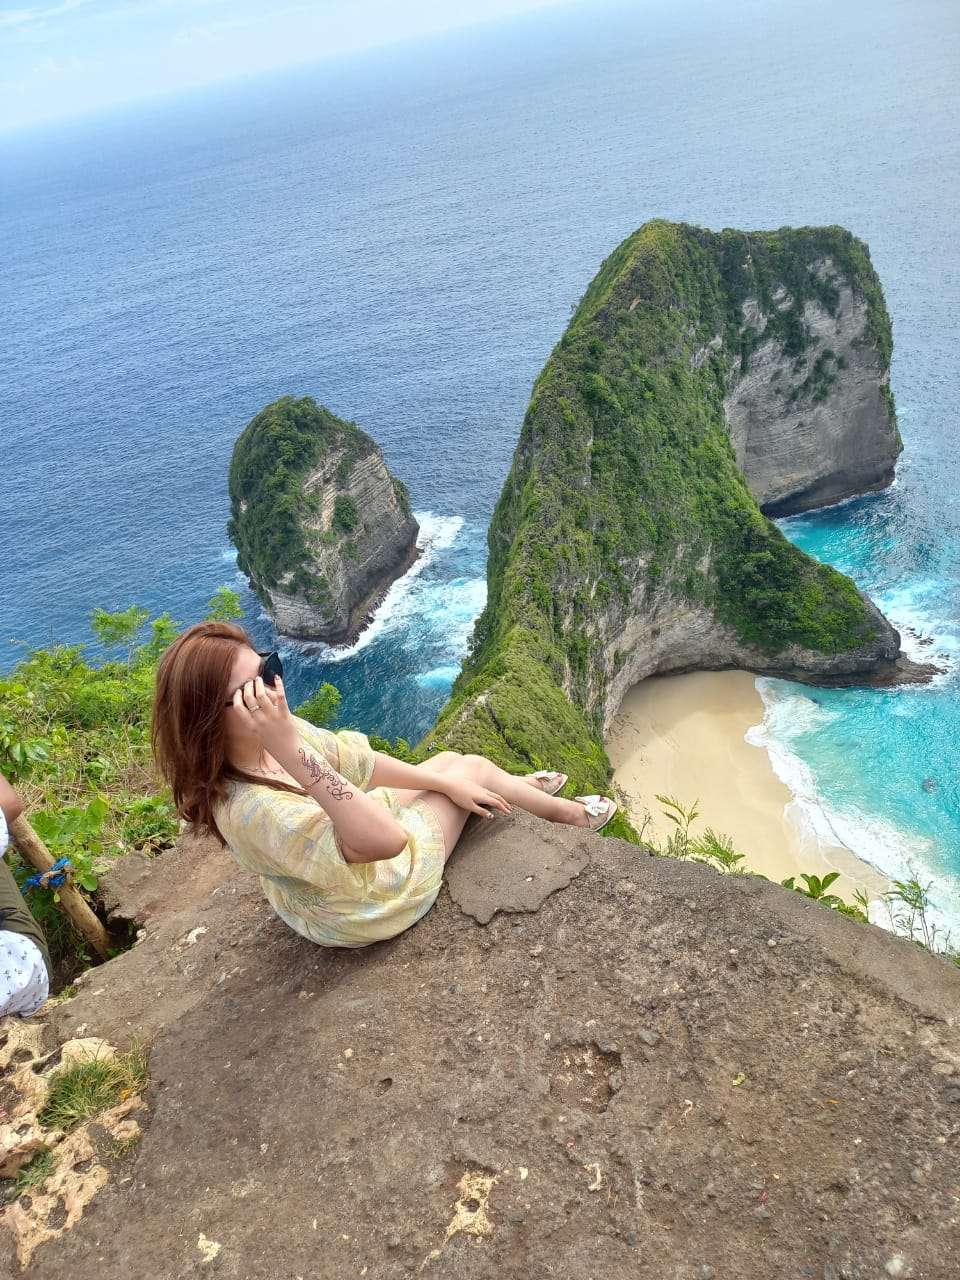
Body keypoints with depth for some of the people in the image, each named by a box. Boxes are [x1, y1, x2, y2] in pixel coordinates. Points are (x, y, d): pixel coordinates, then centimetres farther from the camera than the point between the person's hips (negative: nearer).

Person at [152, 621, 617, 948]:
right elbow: (384, 839, -52)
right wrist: (292, 751, -59)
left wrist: (446, 783, 2)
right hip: (367, 900, -7)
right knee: (474, 769, 6)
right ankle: (571, 812, 37)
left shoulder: (277, 735, -19)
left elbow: (357, 761, -6)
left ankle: (520, 790, 55)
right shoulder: (250, 809, -44)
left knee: (451, 761, 20)